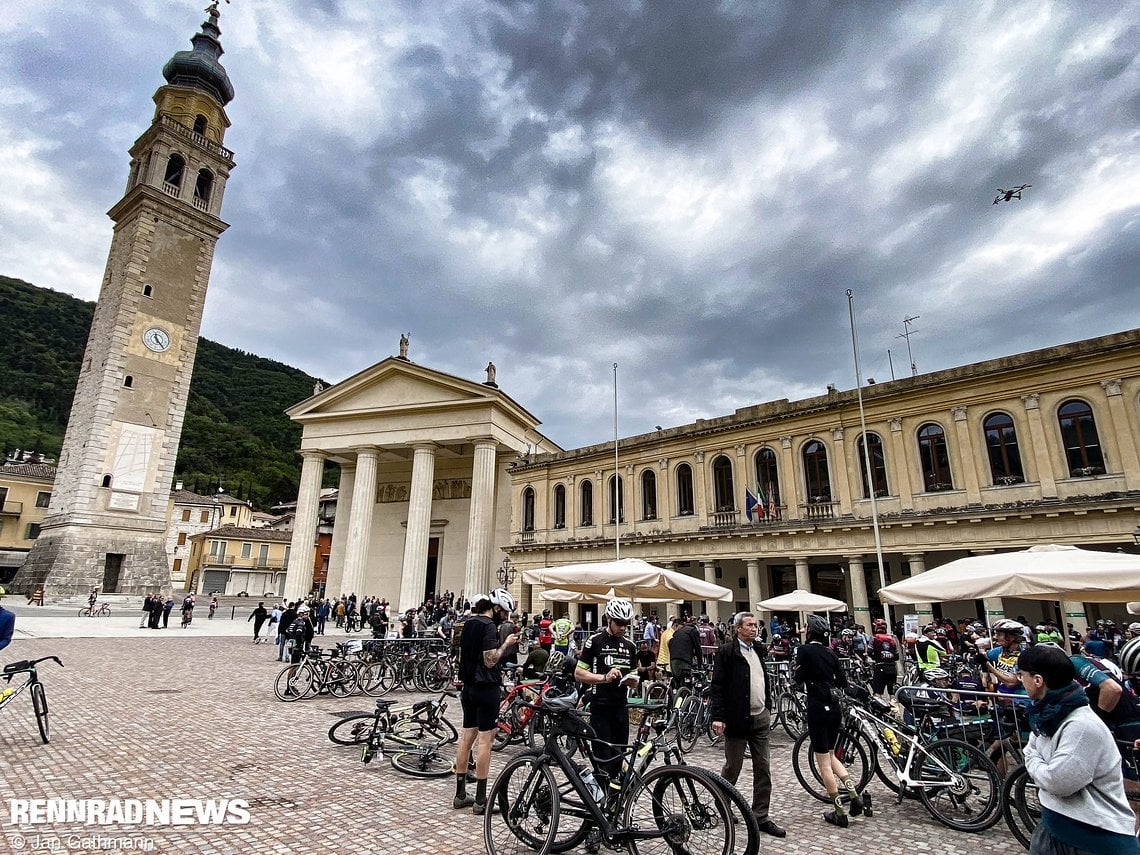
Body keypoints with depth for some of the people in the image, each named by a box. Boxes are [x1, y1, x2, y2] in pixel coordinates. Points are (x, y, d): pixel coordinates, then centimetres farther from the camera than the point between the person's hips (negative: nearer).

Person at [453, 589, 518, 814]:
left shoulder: (468, 624, 10)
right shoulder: (489, 626, -17)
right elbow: (490, 660, -21)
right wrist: (506, 643, -12)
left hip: (469, 687, 9)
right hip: (486, 688, -9)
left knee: (466, 736, 13)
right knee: (484, 739, -2)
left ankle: (460, 794, 21)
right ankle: (481, 799, 5)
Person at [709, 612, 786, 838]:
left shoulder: (757, 650, 12)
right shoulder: (726, 652, -11)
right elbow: (717, 686, -14)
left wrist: (768, 708, 17)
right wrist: (717, 717, -19)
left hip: (761, 718, 7)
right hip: (737, 718, -6)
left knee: (763, 769, 8)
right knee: (732, 768, 7)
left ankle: (761, 817, 19)